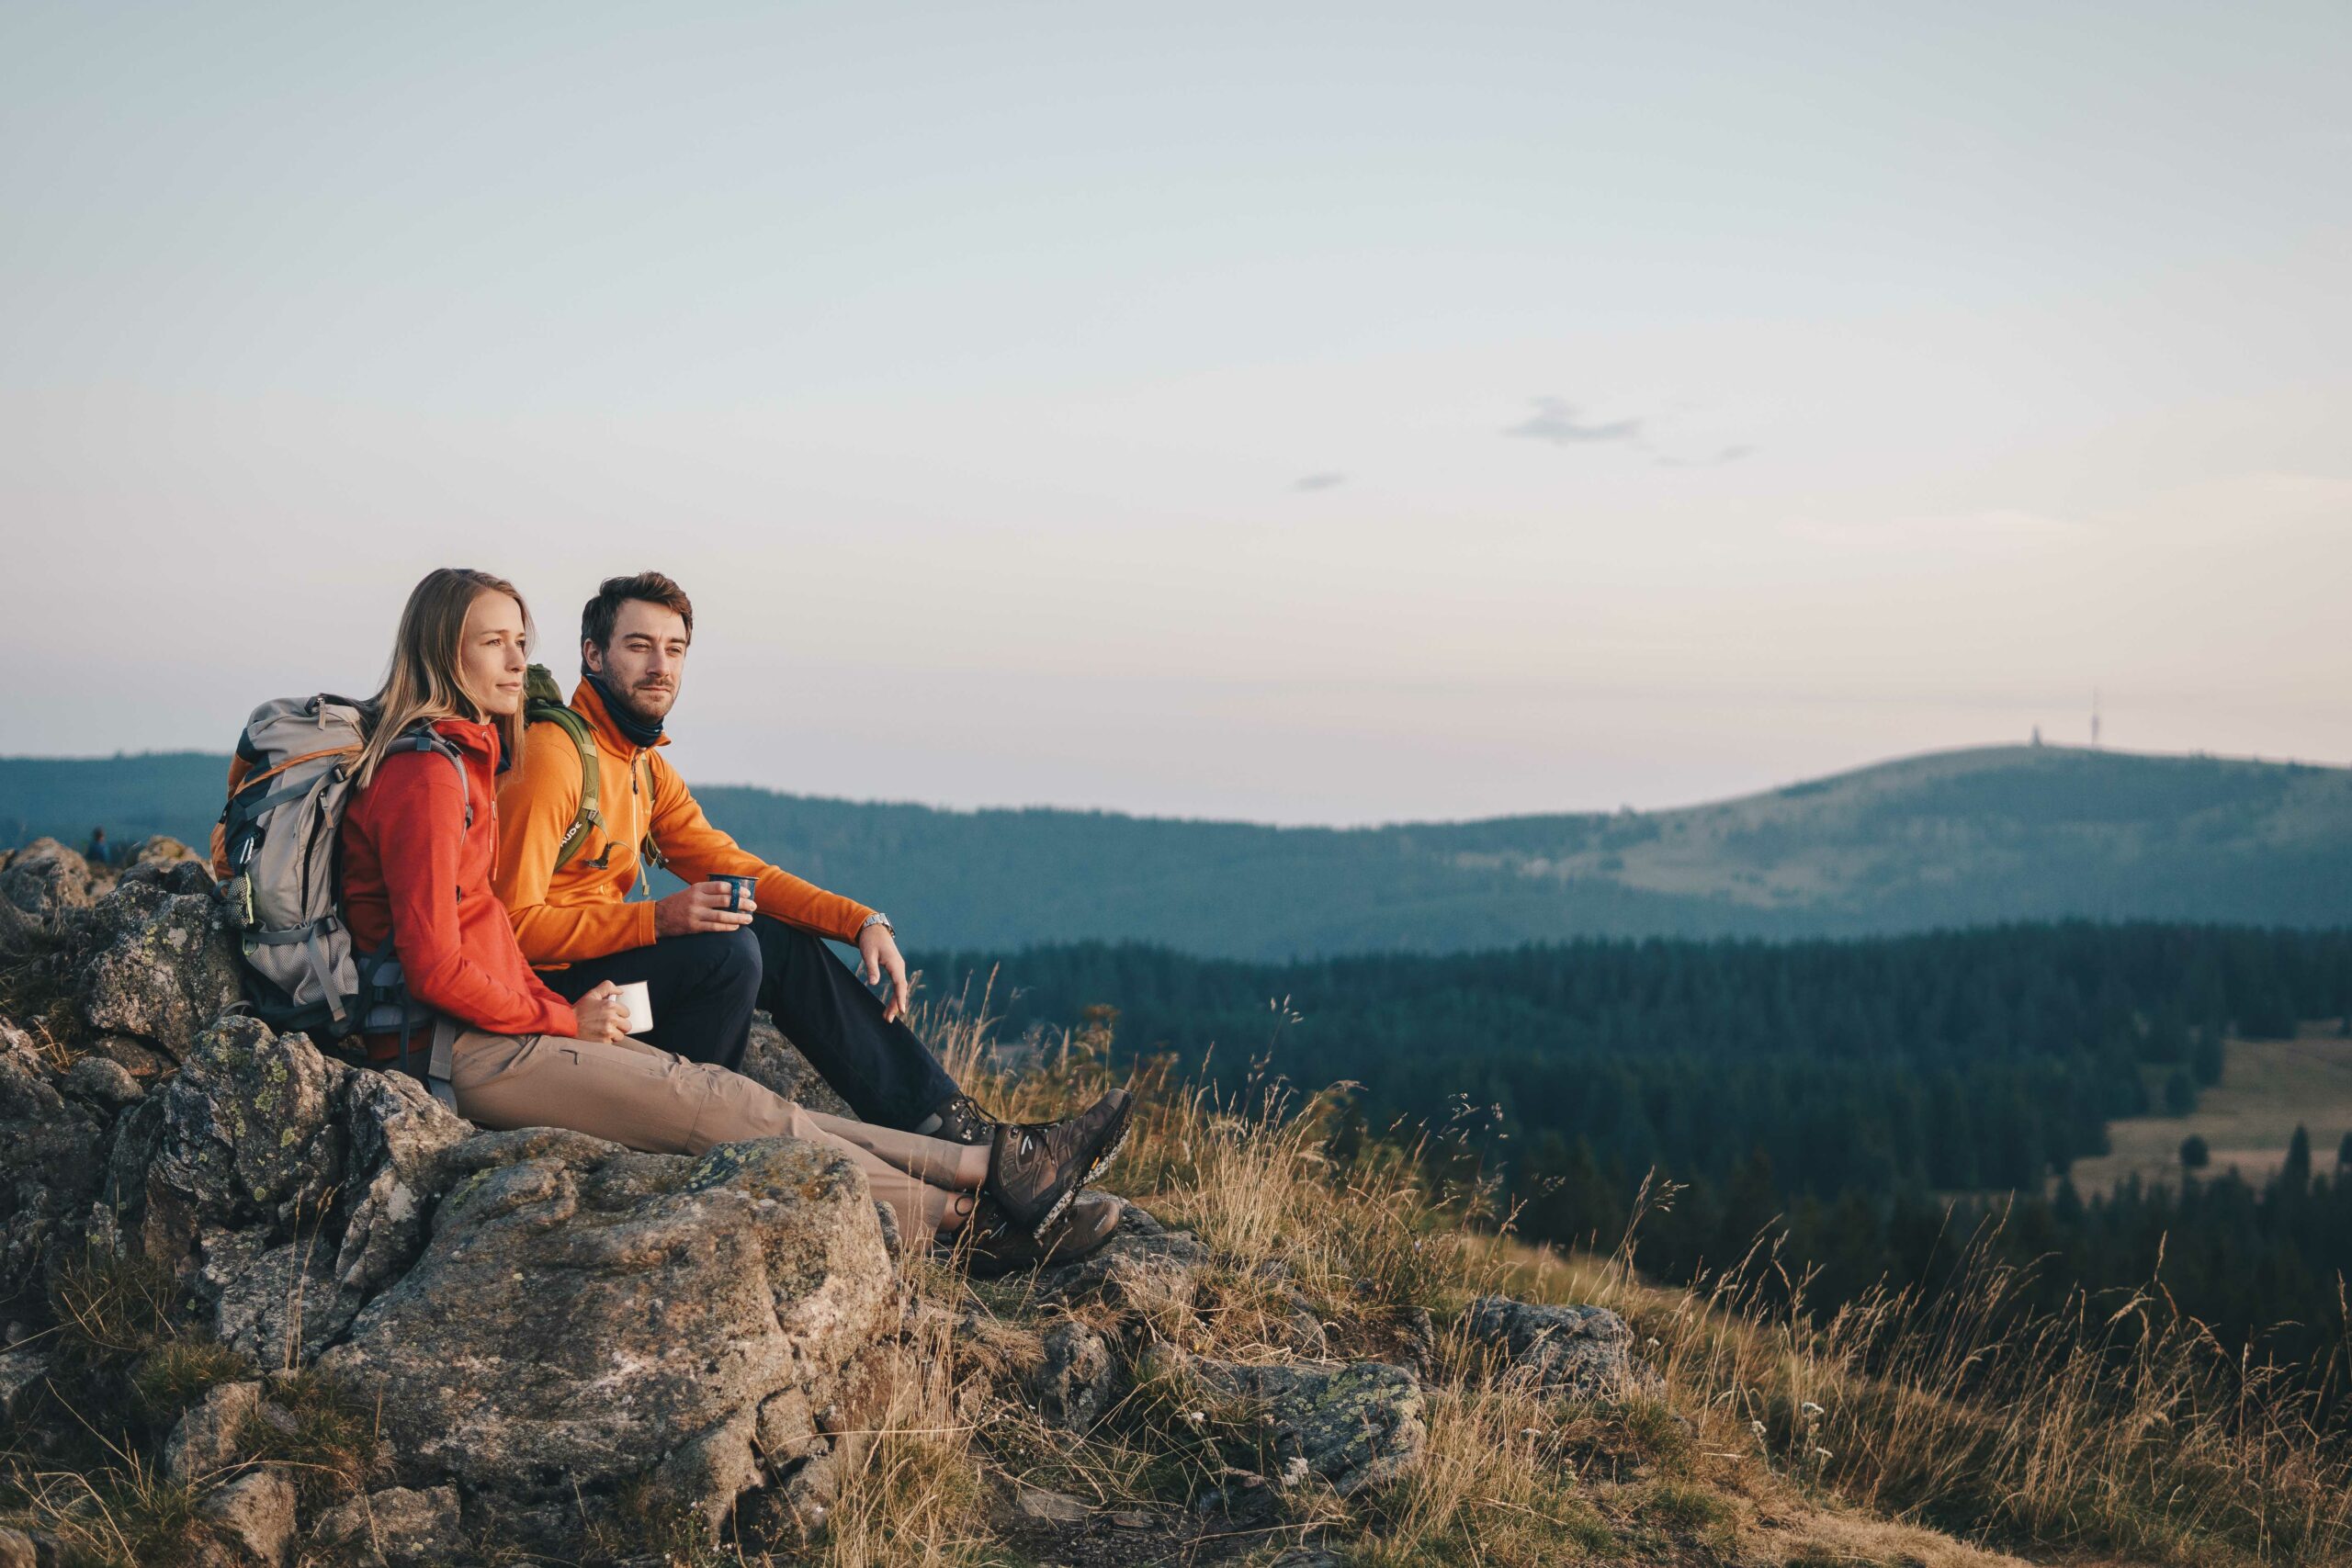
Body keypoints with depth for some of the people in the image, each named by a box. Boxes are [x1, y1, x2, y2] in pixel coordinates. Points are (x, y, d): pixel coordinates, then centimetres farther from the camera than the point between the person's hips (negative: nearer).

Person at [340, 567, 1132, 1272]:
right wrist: (564, 1020, -9)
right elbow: (435, 967, -21)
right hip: (455, 1053, -10)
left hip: (493, 1025, 10)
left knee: (728, 1098, 0)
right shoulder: (426, 775, -16)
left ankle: (989, 1162, -4)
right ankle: (965, 1218, -6)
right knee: (729, 1111, -10)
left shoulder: (457, 757, 16)